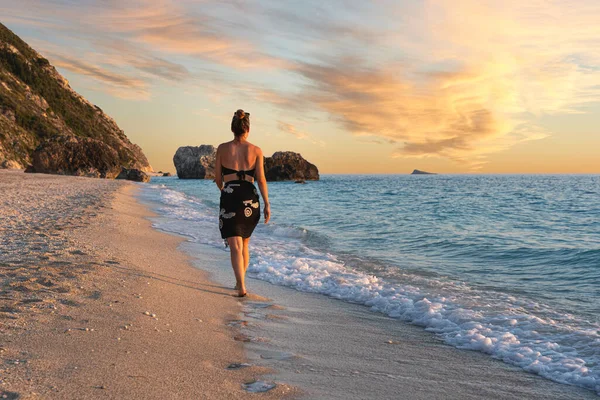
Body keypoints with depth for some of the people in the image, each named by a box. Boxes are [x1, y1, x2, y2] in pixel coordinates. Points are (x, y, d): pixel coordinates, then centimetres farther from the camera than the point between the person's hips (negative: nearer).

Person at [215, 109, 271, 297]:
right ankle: (240, 281, 31)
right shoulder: (256, 150, 1)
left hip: (230, 199, -2)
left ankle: (242, 287, -16)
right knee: (244, 243, 21)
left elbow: (217, 178, 5)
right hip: (250, 200, 2)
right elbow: (261, 179, -5)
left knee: (235, 247, -3)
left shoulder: (222, 148, 1)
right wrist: (267, 204, -1)